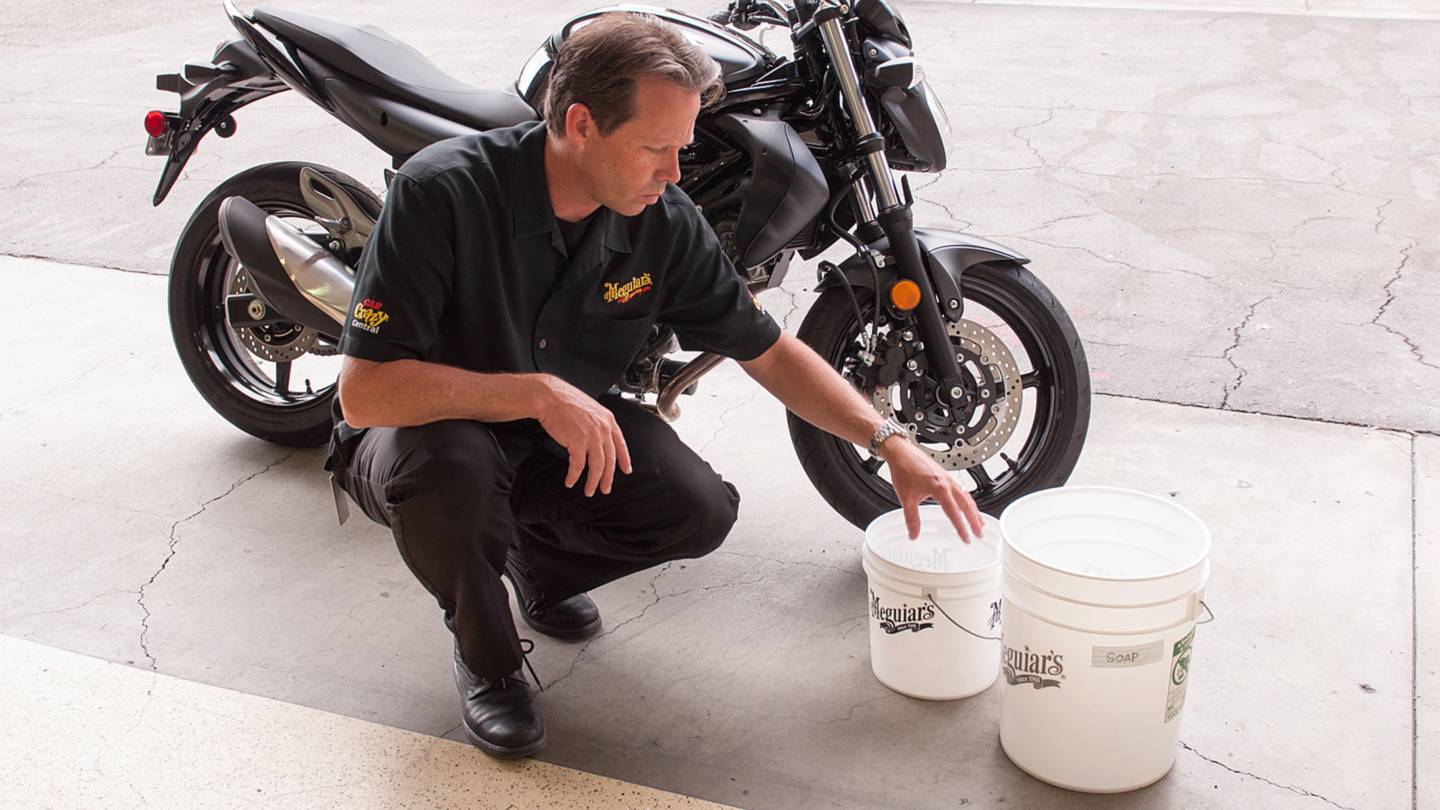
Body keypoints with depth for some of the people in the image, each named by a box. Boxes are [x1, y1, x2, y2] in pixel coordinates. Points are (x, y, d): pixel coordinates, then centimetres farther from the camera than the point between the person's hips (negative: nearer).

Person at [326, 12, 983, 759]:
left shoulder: (664, 222, -14)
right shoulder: (441, 191, -28)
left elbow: (770, 353, -4)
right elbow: (364, 391, -32)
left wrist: (892, 444, -12)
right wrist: (536, 393, -39)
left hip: (560, 441, 4)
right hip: (429, 435, -3)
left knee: (699, 509, -20)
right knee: (451, 464, -38)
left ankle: (541, 561, 13)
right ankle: (484, 654, -5)